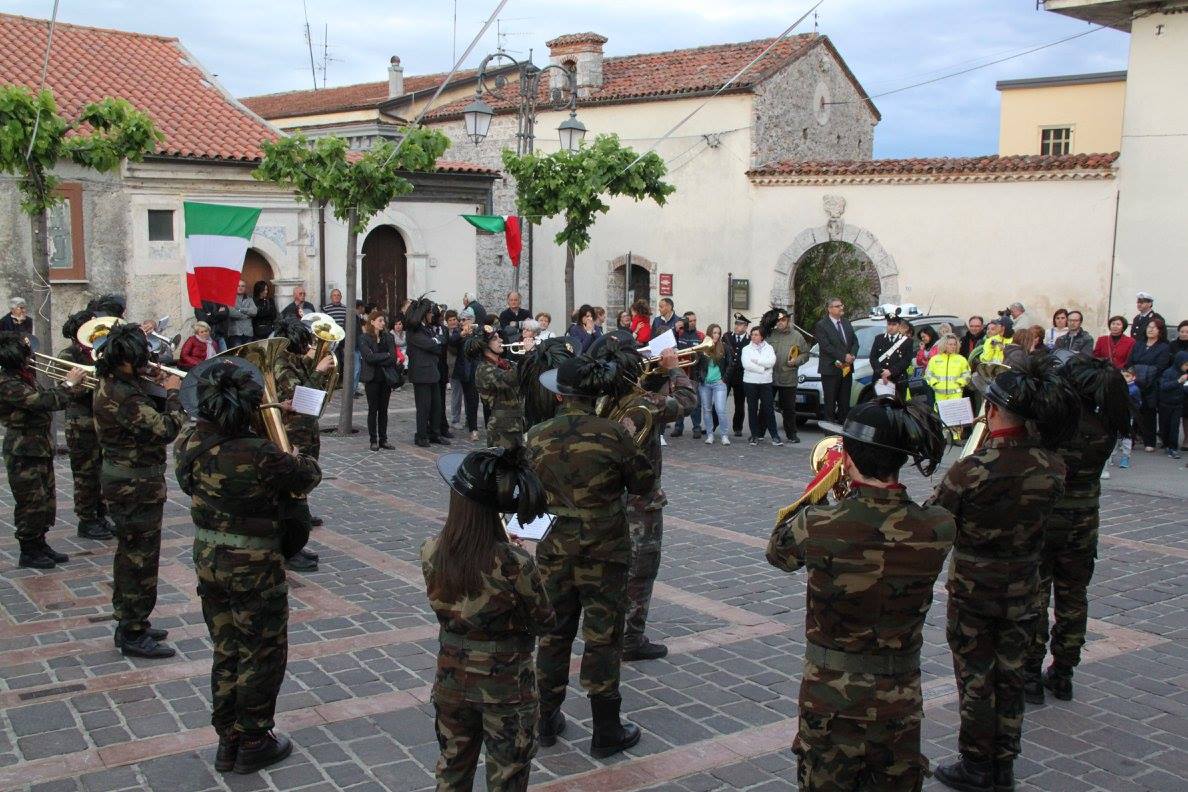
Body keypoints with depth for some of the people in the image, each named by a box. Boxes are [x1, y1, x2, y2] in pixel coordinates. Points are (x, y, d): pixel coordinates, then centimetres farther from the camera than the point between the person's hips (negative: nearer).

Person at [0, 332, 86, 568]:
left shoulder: (25, 377, 8)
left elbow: (46, 397, 17)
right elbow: (45, 402, -28)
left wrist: (71, 385, 5)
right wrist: (69, 384, -15)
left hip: (41, 448, 9)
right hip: (24, 452, -9)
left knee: (46, 501, 16)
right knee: (31, 502, 1)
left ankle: (40, 544, 29)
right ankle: (28, 553, 13)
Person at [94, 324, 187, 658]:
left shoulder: (114, 385, 7)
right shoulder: (121, 395, -26)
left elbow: (146, 414, 12)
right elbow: (165, 429, -30)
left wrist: (159, 390, -1)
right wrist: (172, 393, -17)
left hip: (125, 480, 11)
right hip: (136, 485, -11)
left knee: (131, 554, 20)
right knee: (140, 558, 0)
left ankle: (129, 623, 33)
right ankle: (133, 635, 10)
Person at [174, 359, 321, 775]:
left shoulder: (187, 444, -8)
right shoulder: (260, 456, -28)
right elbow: (309, 475, -14)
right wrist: (296, 456, 10)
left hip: (208, 559, 7)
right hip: (255, 568, -6)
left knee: (225, 652, 20)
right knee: (262, 654, 12)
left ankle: (227, 740, 32)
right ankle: (253, 742, 24)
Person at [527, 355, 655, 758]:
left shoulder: (537, 436, -6)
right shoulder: (612, 434, -17)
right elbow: (643, 483, -5)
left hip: (554, 547, 3)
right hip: (604, 551, -3)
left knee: (554, 633, 18)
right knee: (602, 638, 6)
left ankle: (546, 720, 30)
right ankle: (606, 733, 16)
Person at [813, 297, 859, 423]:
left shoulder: (846, 323, 14)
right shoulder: (821, 326, -8)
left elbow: (855, 341, 13)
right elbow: (826, 347, -16)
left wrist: (852, 355, -7)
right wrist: (844, 357, -18)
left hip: (846, 369, 6)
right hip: (830, 370, -6)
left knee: (844, 402, 9)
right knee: (830, 402, -1)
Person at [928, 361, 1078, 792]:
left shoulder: (971, 469, -24)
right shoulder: (1053, 467, -11)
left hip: (972, 587, -4)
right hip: (1023, 588, 4)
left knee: (974, 676, 10)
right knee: (1010, 675, 16)